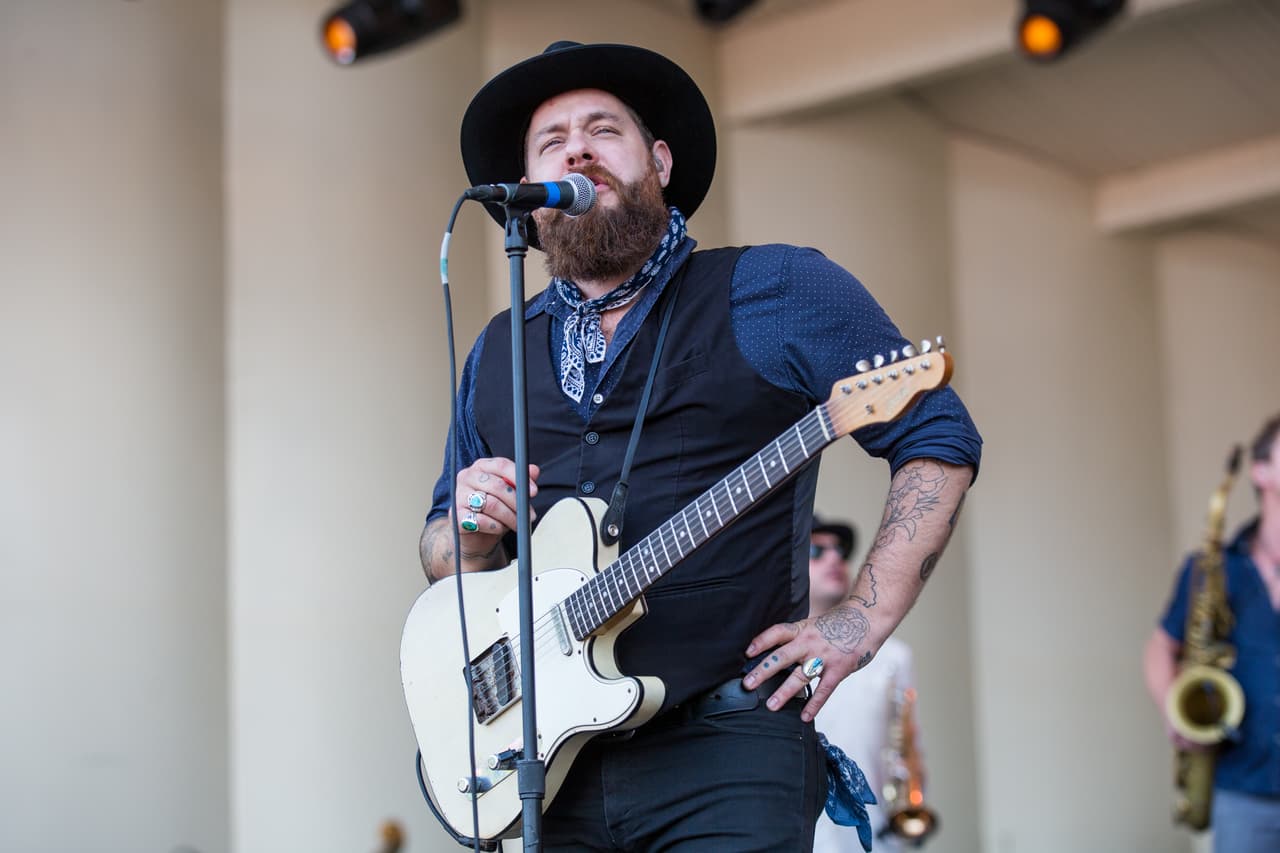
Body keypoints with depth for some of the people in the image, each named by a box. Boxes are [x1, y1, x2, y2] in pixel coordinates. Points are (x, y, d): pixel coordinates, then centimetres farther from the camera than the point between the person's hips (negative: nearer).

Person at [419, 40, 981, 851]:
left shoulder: (776, 292, 1)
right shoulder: (496, 354, 15)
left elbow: (940, 439, 1)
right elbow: (443, 557, 21)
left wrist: (864, 622, -8)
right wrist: (470, 532, -3)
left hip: (727, 751, -4)